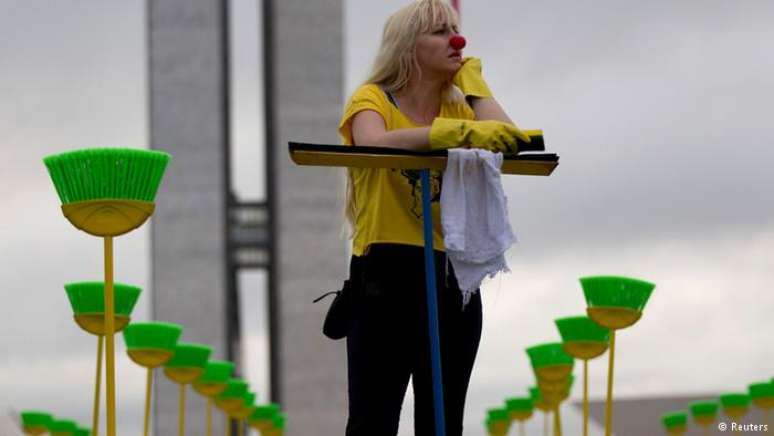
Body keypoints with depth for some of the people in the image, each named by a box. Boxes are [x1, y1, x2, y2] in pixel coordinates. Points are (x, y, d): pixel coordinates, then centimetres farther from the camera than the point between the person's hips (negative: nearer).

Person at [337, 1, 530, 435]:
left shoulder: (458, 106, 14)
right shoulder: (372, 99, -1)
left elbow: (509, 139, -5)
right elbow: (374, 142, -25)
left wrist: (470, 79, 5)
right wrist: (460, 131, -35)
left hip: (453, 277, 5)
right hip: (387, 274, -5)